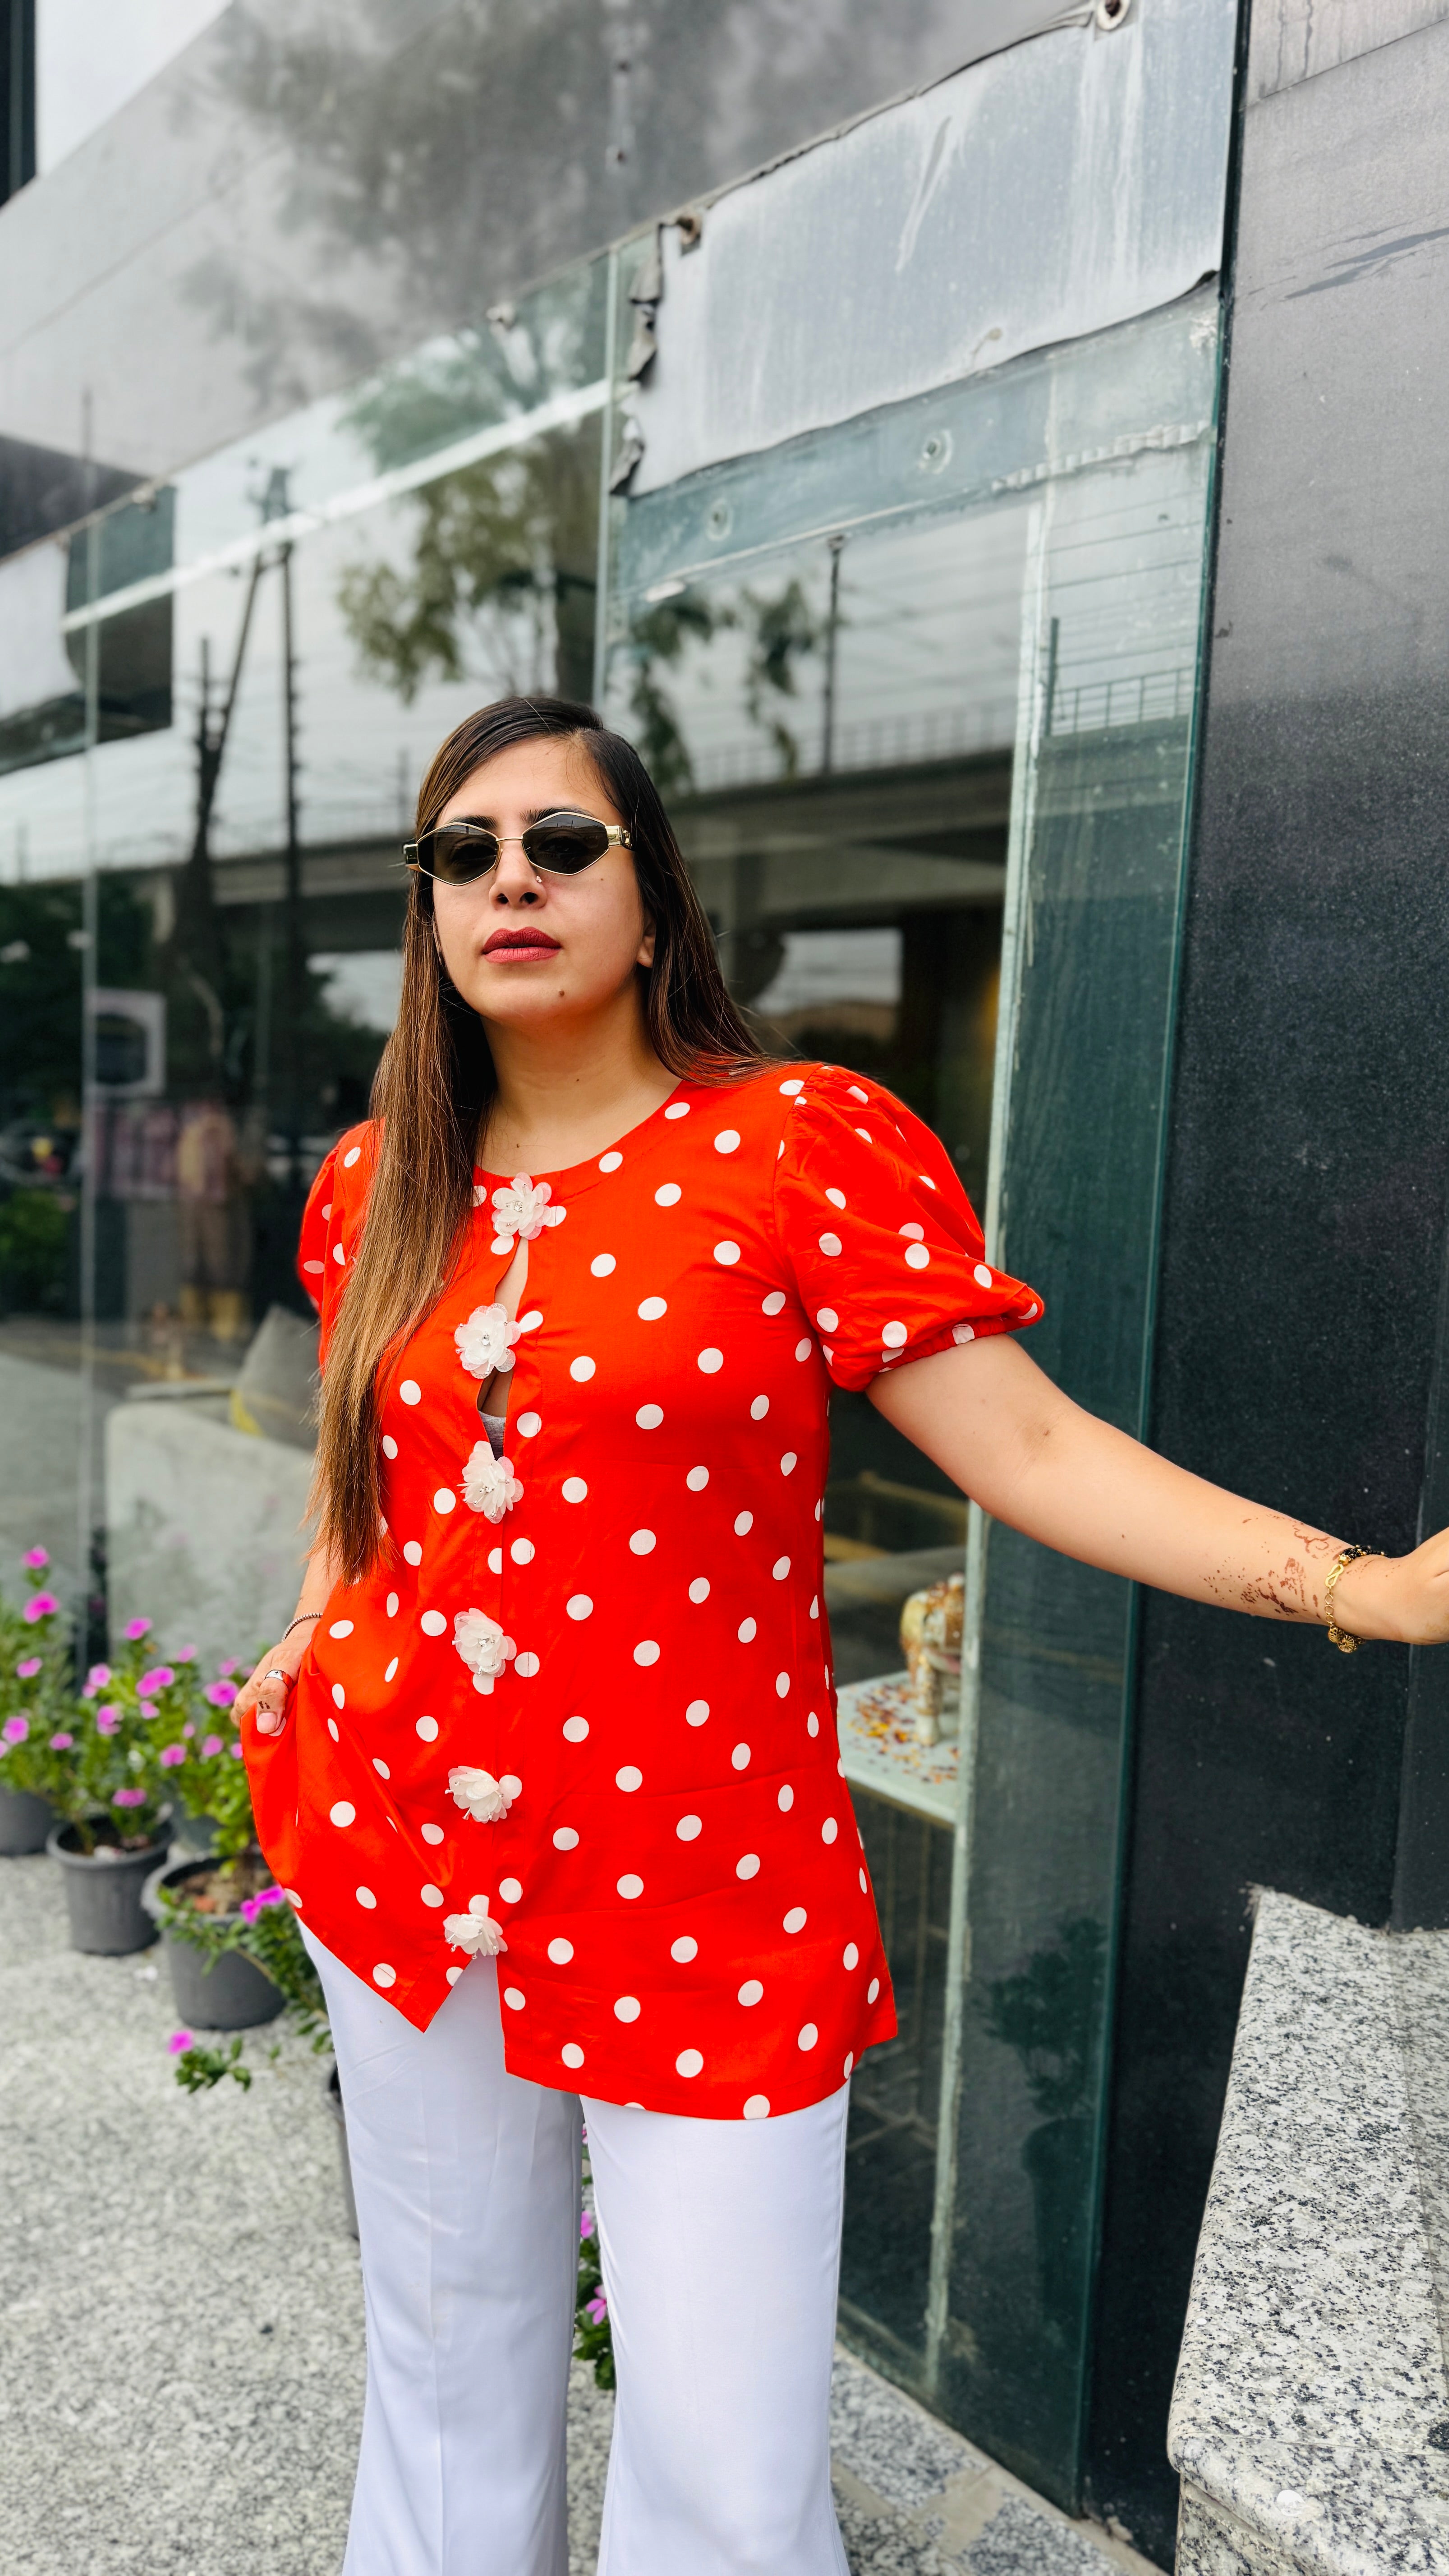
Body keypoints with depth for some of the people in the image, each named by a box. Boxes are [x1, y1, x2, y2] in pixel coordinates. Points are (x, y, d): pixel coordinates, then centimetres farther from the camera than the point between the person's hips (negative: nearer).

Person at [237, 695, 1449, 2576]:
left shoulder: (806, 1143, -11)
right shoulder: (372, 1189, 4)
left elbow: (1032, 1445, -16)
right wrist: (307, 1645, 9)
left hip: (705, 1905, -4)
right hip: (401, 1857, 5)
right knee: (448, 2381, 23)